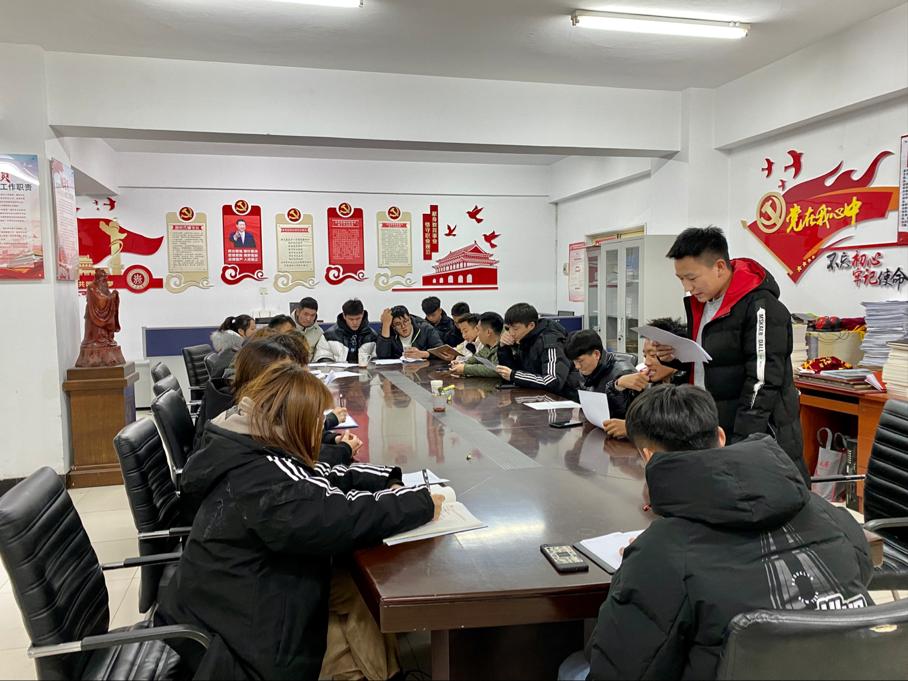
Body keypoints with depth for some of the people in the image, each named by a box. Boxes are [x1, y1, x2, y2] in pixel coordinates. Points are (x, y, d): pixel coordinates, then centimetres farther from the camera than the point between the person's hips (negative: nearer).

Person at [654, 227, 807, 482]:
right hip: (711, 432, 8)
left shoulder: (761, 308, -15)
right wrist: (675, 355, 2)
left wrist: (740, 445, -21)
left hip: (758, 435, -7)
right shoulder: (700, 301, 10)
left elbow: (762, 382, -19)